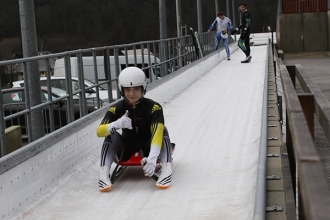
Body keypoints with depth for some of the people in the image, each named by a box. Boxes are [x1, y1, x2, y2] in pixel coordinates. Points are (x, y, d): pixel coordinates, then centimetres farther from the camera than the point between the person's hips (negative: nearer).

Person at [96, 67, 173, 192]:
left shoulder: (154, 107, -23)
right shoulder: (117, 109, -16)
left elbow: (157, 133, -37)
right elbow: (99, 131, -26)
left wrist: (152, 158, -54)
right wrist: (117, 124, -47)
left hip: (149, 146, -1)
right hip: (127, 148, 2)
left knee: (162, 130, -28)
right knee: (111, 135, -25)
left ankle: (166, 170, -40)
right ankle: (103, 174, -33)